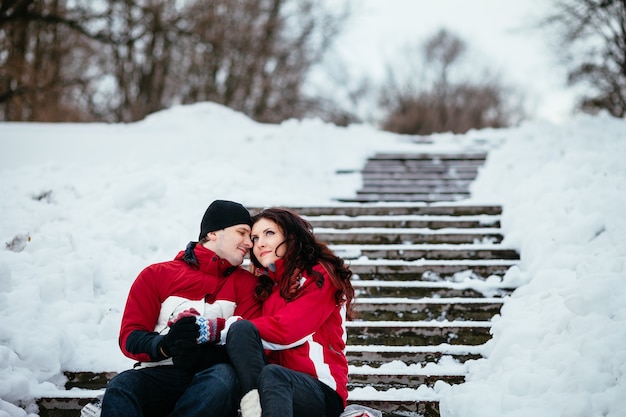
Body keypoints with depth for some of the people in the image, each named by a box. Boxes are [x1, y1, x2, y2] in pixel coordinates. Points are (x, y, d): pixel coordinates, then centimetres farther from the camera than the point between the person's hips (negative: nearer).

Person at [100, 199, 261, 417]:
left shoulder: (246, 283, 18)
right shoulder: (157, 275, 16)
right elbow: (130, 337, 6)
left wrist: (211, 329, -17)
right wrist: (164, 346, -16)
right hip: (159, 374, 0)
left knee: (223, 376, -36)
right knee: (121, 387, -33)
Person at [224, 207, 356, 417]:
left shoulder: (320, 276, 0)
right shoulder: (266, 285, 20)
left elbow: (286, 329, -13)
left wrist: (229, 327, -10)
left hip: (321, 390, -5)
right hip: (279, 383, 6)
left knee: (272, 375, -39)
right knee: (241, 329, -20)